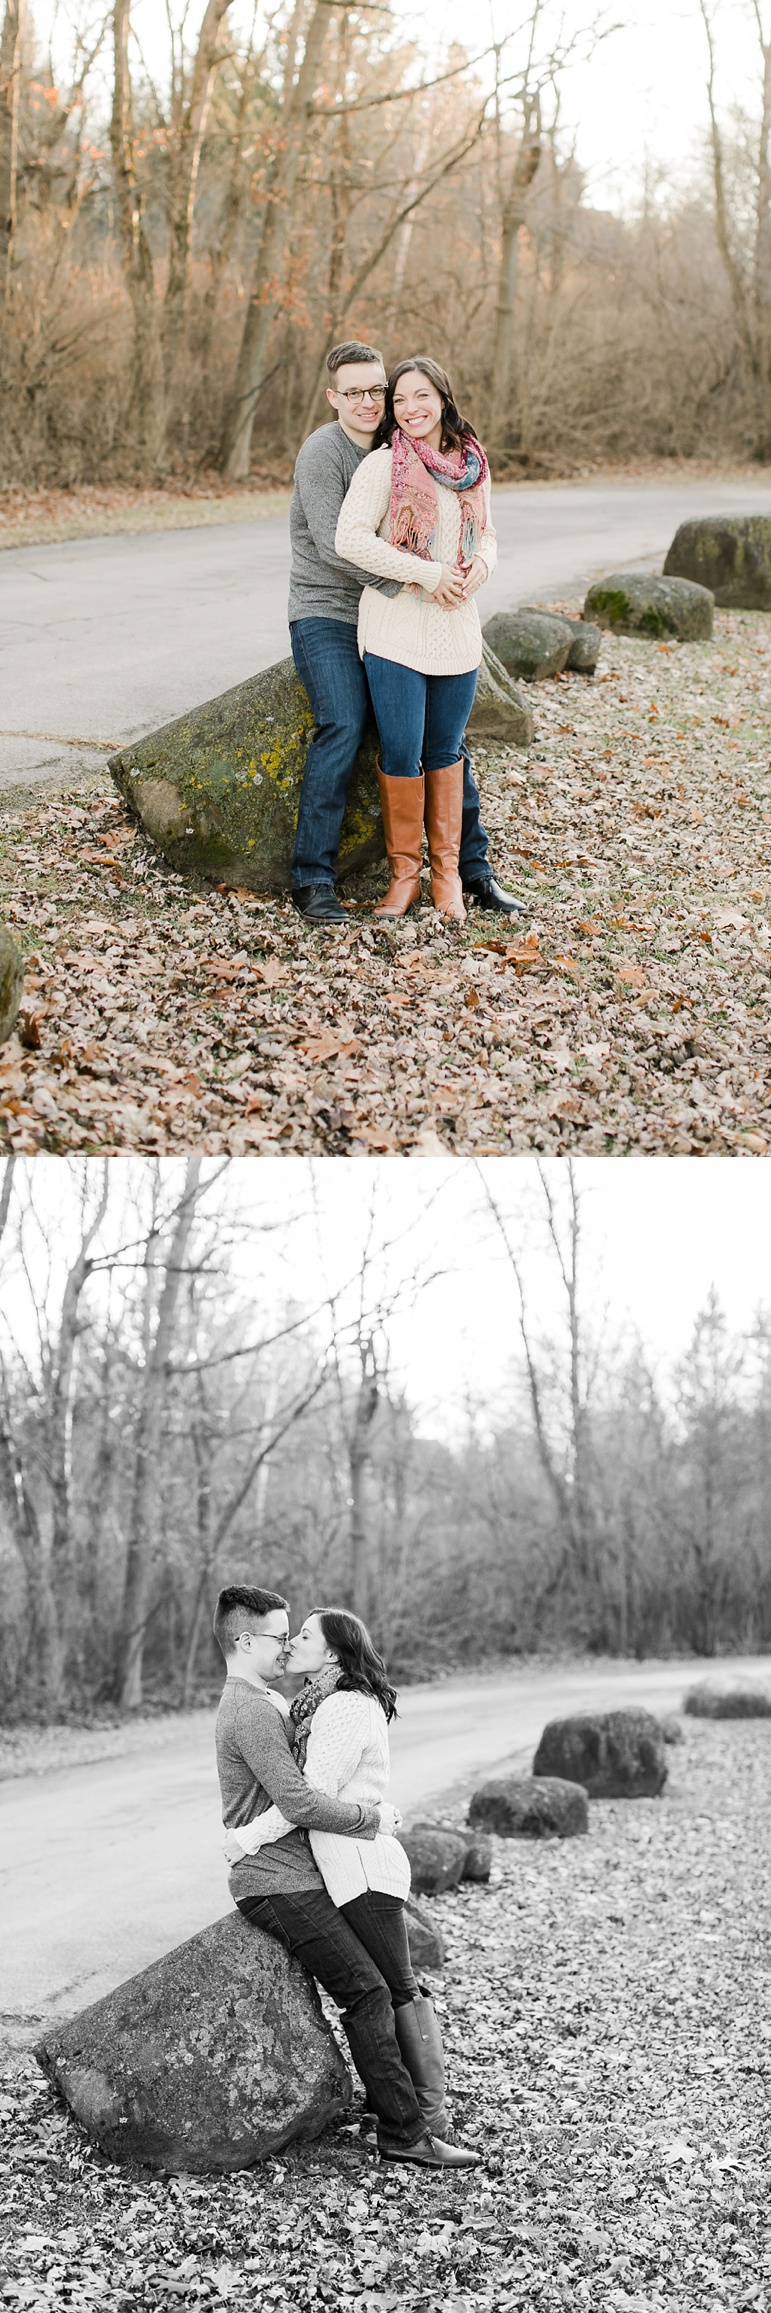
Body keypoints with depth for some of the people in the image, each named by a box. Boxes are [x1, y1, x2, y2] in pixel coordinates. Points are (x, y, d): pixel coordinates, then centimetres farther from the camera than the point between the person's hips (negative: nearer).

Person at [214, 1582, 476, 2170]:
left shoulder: (256, 1704, 17)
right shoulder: (252, 1712, -18)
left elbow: (300, 1788, 20)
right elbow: (300, 1805, -25)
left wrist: (370, 1807, 3)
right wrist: (372, 1820, -13)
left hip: (296, 1875, 11)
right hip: (280, 1884, -11)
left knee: (382, 1978, 13)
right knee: (367, 1992, -14)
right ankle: (403, 2133, -12)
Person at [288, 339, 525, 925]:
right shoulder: (323, 450, -10)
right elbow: (335, 543, -21)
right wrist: (405, 580, -29)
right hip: (326, 615, -6)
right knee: (342, 729, -24)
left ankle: (473, 866, 13)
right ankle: (314, 879, -20)